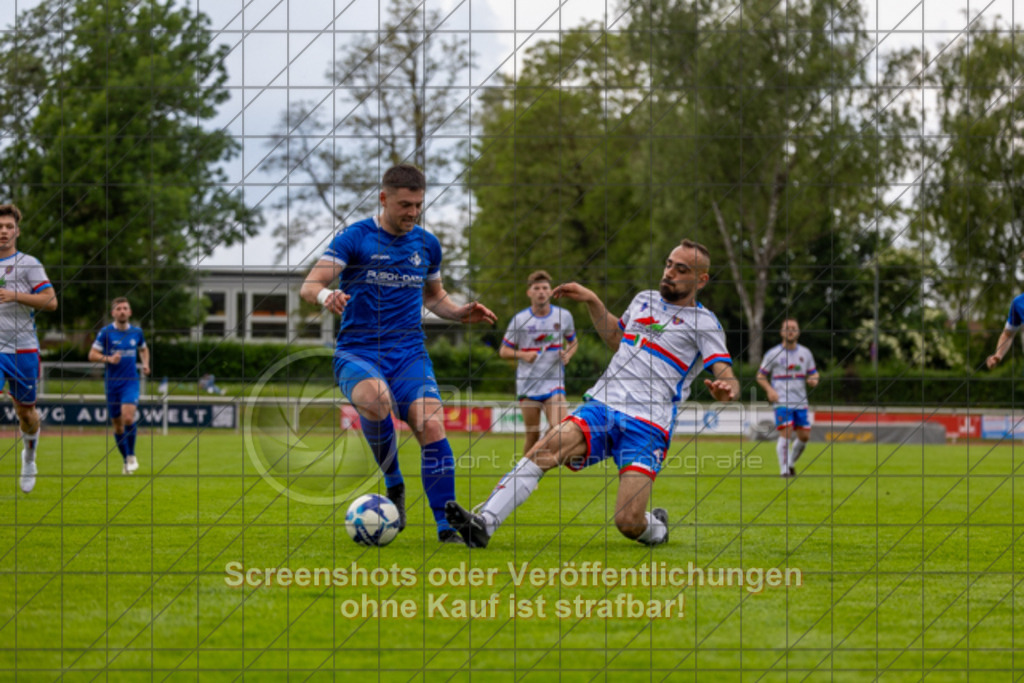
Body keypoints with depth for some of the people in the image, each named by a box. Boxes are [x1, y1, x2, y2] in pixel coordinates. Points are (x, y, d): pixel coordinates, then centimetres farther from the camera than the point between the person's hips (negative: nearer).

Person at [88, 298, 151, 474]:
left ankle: (131, 455, -2)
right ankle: (126, 460, 23)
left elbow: (144, 349, 24)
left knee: (128, 417, -21)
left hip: (131, 381, 0)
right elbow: (92, 355, -3)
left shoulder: (137, 331, 5)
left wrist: (145, 364, 5)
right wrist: (108, 359, -20)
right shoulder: (106, 332, -3)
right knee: (117, 424, 5)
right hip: (112, 383, 0)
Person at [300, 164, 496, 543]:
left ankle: (446, 527, -17)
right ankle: (393, 484, -13)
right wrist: (326, 296, -33)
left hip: (409, 352, 3)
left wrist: (461, 312, 8)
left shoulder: (427, 244, 13)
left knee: (431, 424, -22)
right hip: (357, 352, -3)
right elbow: (309, 286, -9)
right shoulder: (355, 238, -2)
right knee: (374, 399, -37)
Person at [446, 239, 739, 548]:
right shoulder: (644, 300, 20)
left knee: (629, 523, -18)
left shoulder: (703, 321, 3)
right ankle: (483, 524, -35)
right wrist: (592, 301, 28)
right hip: (601, 406, 4)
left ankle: (658, 528, 20)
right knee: (545, 449, -26)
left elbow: (726, 377, -8)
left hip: (647, 426, -4)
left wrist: (725, 390, -32)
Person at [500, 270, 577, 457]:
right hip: (528, 384, 0)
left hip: (554, 382, 0)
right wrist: (522, 354, -16)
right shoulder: (519, 319, -2)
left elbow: (573, 342, 18)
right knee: (533, 435, 2)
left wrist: (567, 354, -5)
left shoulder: (563, 316, 2)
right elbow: (504, 351, 5)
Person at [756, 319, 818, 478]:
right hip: (782, 402, -4)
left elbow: (813, 374, 17)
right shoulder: (773, 354, 0)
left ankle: (791, 463, 26)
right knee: (786, 433, -16)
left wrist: (813, 381, -8)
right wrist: (770, 390, -14)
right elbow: (761, 376, 4)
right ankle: (784, 470, -8)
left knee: (804, 436, 3)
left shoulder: (806, 353, 11)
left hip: (800, 402, 4)